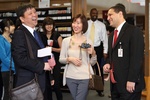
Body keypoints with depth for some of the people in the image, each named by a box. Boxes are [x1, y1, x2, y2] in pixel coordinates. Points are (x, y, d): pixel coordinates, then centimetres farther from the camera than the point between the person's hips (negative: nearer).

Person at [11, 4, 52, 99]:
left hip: (40, 80, 9)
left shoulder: (36, 33, 15)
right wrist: (42, 66, -17)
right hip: (28, 82, -9)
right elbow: (21, 58, -24)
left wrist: (48, 60, 4)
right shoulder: (19, 34, -15)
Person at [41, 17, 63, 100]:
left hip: (55, 62, -2)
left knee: (56, 84, -7)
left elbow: (62, 49, -3)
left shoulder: (57, 35, 0)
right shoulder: (41, 36, 5)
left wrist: (52, 49, -17)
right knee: (47, 85, 7)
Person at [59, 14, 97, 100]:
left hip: (84, 77, -2)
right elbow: (61, 59, 3)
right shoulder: (66, 41, -1)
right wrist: (69, 59, -15)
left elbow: (92, 63, 3)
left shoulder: (88, 41, -2)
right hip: (70, 77, 2)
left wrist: (93, 54, -16)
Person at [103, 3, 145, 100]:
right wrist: (108, 63, 4)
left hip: (129, 84, -8)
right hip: (115, 82, 8)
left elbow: (137, 57, -16)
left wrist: (131, 80, -21)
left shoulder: (134, 31, -9)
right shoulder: (112, 35, 18)